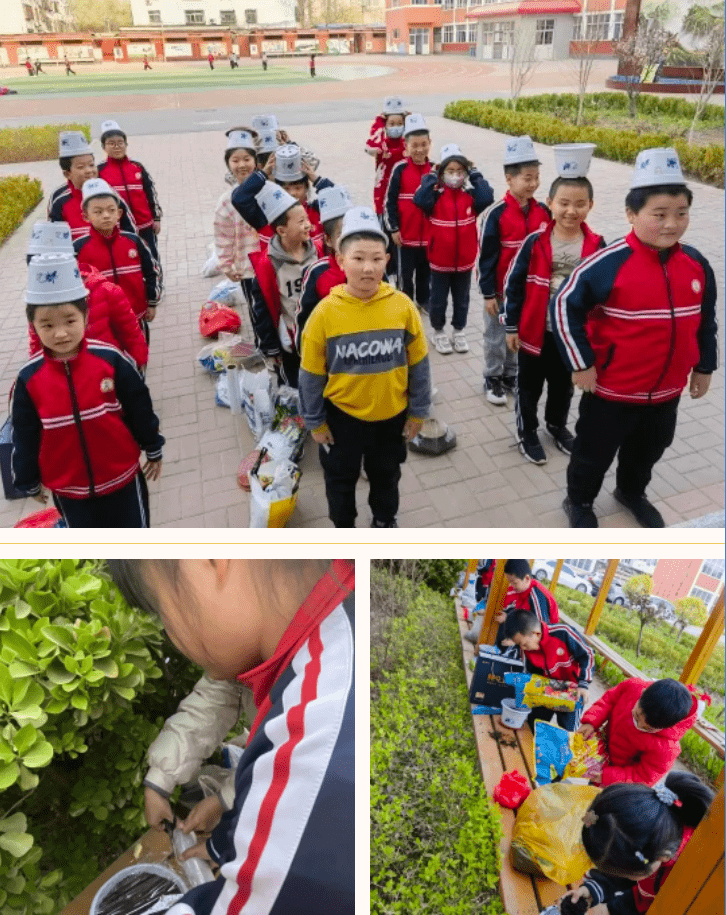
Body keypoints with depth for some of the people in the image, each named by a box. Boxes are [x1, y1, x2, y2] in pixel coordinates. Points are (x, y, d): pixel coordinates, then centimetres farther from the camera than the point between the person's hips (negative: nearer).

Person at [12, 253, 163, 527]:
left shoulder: (111, 359, -18)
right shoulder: (28, 378, -13)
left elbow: (140, 409, -6)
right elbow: (24, 437, -1)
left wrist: (153, 450, 4)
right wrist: (29, 481, 9)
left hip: (122, 477, -1)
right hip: (68, 488, 2)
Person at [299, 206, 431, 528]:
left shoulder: (402, 306, -15)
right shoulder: (325, 312, -18)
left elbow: (418, 364, -3)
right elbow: (312, 374, -8)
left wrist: (417, 412, 2)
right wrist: (315, 421, -2)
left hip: (392, 415, 1)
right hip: (342, 416, -1)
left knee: (386, 475, 24)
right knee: (341, 478, 20)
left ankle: (385, 520, 53)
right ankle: (344, 528, 47)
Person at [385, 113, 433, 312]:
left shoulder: (434, 168, 1)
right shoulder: (400, 168, -9)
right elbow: (390, 201, -6)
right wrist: (393, 228, -9)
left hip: (429, 233, 3)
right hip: (406, 232, -3)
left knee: (426, 269, 16)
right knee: (406, 271, 9)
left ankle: (423, 299, 34)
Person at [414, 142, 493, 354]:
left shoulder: (471, 194, -3)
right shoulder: (436, 195, -9)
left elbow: (487, 198, -22)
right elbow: (420, 200, -29)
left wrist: (475, 174, -13)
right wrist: (431, 177, -18)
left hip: (465, 259, 2)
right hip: (440, 259, -2)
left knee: (461, 299, 16)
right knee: (438, 298, 12)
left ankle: (459, 331, 34)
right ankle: (437, 332, 32)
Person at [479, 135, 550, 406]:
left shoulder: (542, 212, -1)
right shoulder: (496, 213, -16)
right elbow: (487, 256, -13)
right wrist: (488, 293, -12)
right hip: (501, 289, -4)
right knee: (496, 336, 9)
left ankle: (511, 375, 33)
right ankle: (493, 378, 26)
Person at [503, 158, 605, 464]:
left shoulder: (596, 246, -6)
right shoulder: (535, 242, -12)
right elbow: (513, 284, -6)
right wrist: (511, 326, -6)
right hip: (535, 331, -2)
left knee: (563, 384, 20)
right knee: (529, 385, 11)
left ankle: (557, 424, 43)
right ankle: (527, 432, 31)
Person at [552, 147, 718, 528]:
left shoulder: (696, 264, -3)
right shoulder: (609, 263, -22)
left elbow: (705, 320, 10)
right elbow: (565, 306, -18)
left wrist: (704, 366, 14)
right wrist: (580, 364, -17)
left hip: (666, 390, 6)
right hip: (611, 388, -5)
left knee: (648, 450, 26)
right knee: (594, 452, 13)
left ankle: (631, 492, 53)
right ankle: (579, 502, 37)